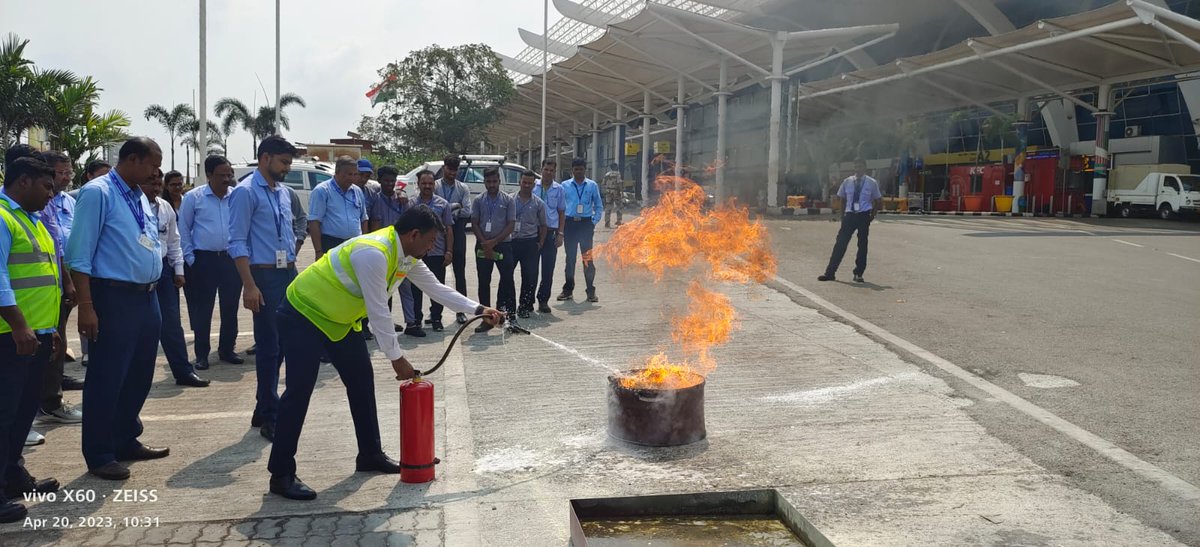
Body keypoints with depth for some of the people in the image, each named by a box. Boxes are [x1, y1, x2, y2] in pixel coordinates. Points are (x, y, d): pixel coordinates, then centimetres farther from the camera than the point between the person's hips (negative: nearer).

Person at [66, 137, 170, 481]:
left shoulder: (141, 197, 13)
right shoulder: (98, 193, -12)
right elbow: (80, 254, -16)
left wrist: (151, 292, 17)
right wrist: (86, 307, -20)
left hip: (147, 297, 8)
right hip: (115, 298, -8)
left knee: (140, 376, 17)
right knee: (107, 378, 1)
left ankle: (126, 441, 33)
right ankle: (99, 456, 13)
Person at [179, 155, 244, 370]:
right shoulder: (193, 197, -1)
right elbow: (183, 231, 2)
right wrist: (190, 259, -3)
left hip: (231, 259, 2)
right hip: (203, 261, -2)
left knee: (230, 308, 10)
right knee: (201, 310, 3)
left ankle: (226, 349, 23)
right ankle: (201, 354, 13)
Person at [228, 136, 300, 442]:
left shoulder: (283, 192, 14)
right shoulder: (246, 192, -9)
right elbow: (237, 243, -13)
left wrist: (295, 272, 16)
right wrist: (249, 285, -19)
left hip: (289, 274, 8)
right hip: (265, 276, -7)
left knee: (284, 342, 13)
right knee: (269, 345, -1)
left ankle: (264, 408, 28)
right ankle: (270, 416, 10)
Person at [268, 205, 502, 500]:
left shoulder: (406, 256, -2)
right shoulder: (373, 254, -33)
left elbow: (436, 288, 9)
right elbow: (378, 311, -30)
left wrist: (479, 310, 6)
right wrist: (397, 359, -23)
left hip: (339, 318, 10)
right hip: (305, 314, -10)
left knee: (362, 382, 9)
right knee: (299, 392, -10)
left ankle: (370, 454, 21)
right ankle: (281, 474, -2)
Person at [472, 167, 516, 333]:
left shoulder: (508, 200, 1)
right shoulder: (479, 201, 7)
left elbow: (511, 224, -3)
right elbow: (474, 223, 5)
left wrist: (494, 242, -10)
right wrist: (485, 244, -7)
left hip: (503, 244, -2)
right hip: (483, 246, 2)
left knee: (507, 280, -4)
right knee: (484, 282, 4)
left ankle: (510, 312, 6)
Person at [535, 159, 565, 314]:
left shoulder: (558, 189, 7)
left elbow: (561, 212, 11)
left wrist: (560, 234, 4)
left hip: (550, 232, 1)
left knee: (548, 269, 2)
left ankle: (543, 300, 12)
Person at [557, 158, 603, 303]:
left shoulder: (592, 185, 6)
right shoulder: (565, 186, 6)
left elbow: (599, 206, 11)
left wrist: (594, 222, 0)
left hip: (586, 224, -1)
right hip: (570, 223, 1)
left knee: (588, 258, -3)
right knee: (570, 257, 7)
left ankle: (591, 291, 3)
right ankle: (568, 290, 15)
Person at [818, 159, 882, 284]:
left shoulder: (871, 183, 0)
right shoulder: (847, 182, 4)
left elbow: (878, 200, 9)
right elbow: (842, 199, 13)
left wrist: (872, 214, 2)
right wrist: (843, 215, 8)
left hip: (864, 216, -1)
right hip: (849, 215, 1)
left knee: (862, 245, 5)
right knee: (840, 243, -2)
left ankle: (858, 273, 16)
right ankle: (830, 272, 1)